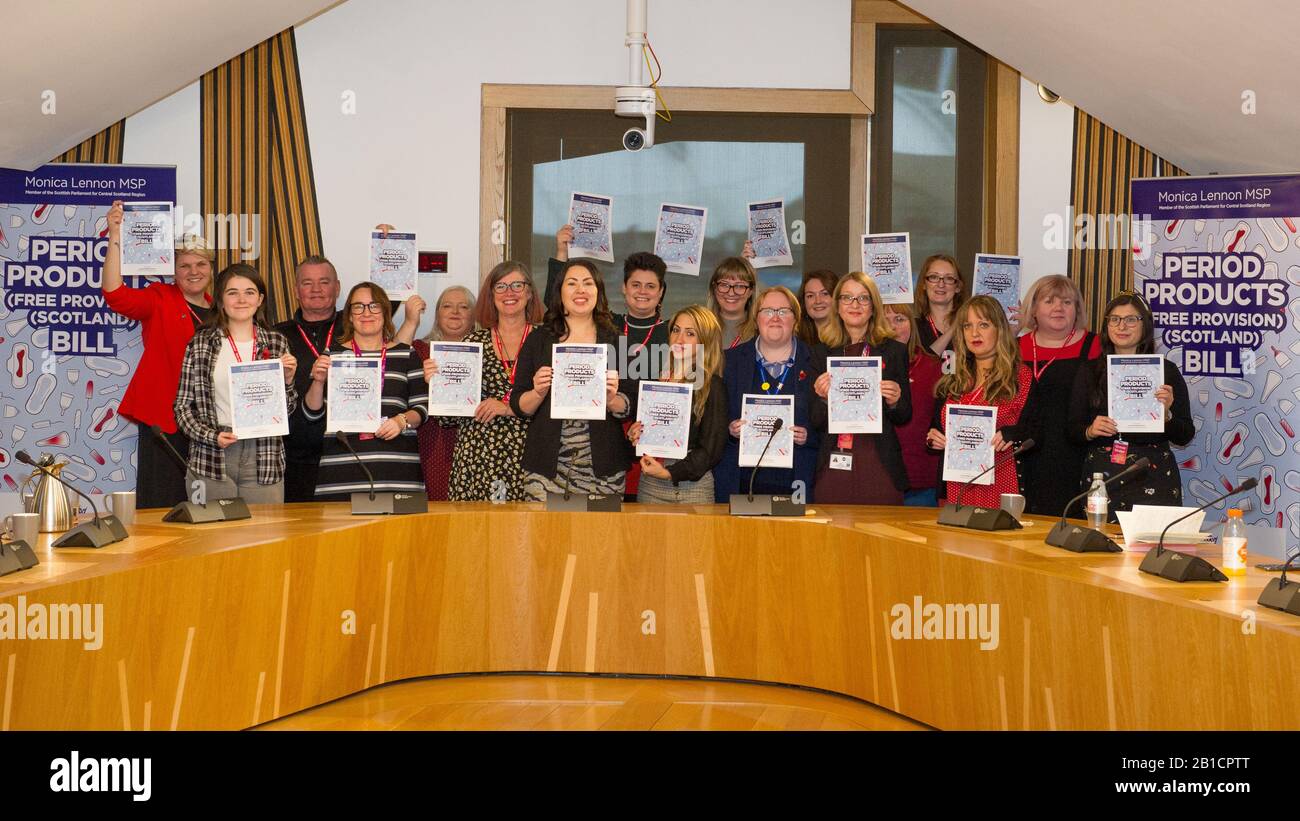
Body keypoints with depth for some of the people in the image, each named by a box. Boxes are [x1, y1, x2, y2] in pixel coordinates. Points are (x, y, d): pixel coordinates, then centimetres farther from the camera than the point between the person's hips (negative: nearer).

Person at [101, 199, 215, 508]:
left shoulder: (218, 309, 15)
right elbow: (115, 294, -17)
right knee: (161, 505, -5)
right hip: (163, 416, -5)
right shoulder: (160, 300, 1)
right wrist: (115, 237, -24)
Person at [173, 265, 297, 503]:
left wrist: (287, 381, -5)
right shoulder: (201, 343, 3)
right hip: (211, 460, -1)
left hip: (263, 460, 2)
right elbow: (183, 406, 5)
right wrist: (212, 436, -9)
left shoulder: (277, 343, 8)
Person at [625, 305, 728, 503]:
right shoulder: (656, 378, 8)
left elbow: (712, 448, -8)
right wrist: (633, 434, -3)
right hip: (650, 484, 4)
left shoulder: (712, 386, -6)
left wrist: (670, 473, -15)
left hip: (694, 485, -4)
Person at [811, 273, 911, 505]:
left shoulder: (894, 350, 6)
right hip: (833, 466, 1)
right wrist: (823, 398, -11)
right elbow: (817, 423, 8)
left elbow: (905, 417, 9)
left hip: (879, 467, 0)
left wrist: (894, 402, -10)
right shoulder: (824, 353, 7)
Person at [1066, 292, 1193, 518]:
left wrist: (1166, 413, -13)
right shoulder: (1089, 372, 9)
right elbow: (1072, 429, 9)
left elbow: (1185, 436, 5)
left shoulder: (1166, 371, 5)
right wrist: (1090, 431, -11)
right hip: (1101, 476, 1)